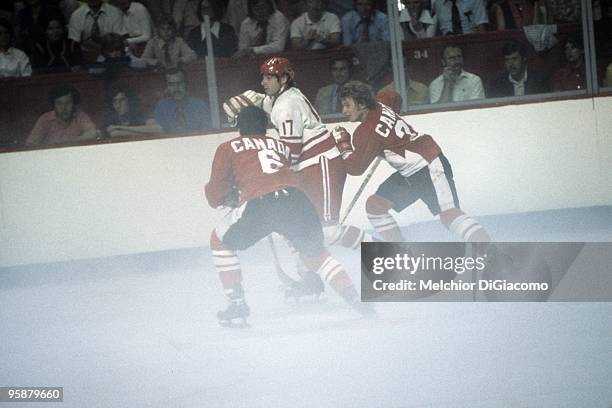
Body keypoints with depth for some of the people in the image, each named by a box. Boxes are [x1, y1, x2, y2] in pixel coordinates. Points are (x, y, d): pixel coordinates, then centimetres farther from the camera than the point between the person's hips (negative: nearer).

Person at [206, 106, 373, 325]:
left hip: (259, 204, -3)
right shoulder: (281, 146, 32)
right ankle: (356, 300, 12)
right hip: (296, 198, 3)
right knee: (315, 253, 27)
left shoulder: (228, 148, 23)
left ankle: (237, 303, 17)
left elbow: (215, 195, 19)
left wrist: (228, 197, 43)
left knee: (220, 241, 24)